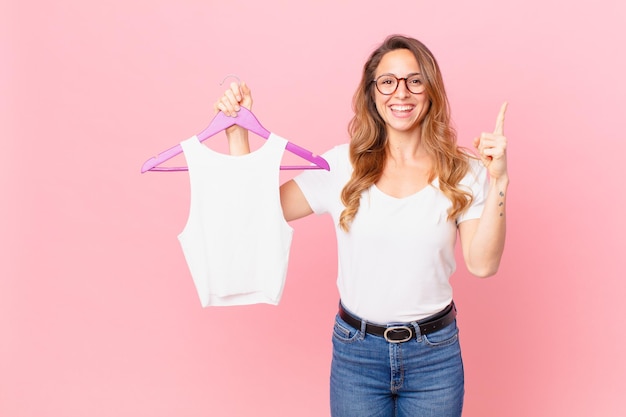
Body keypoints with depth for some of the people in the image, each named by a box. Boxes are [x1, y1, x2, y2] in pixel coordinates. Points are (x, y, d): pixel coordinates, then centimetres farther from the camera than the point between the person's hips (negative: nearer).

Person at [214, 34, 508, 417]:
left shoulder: (462, 171, -4)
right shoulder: (342, 165, -4)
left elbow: (482, 264, -11)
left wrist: (498, 181, -18)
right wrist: (238, 132, -9)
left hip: (434, 354, 0)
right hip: (356, 351, 0)